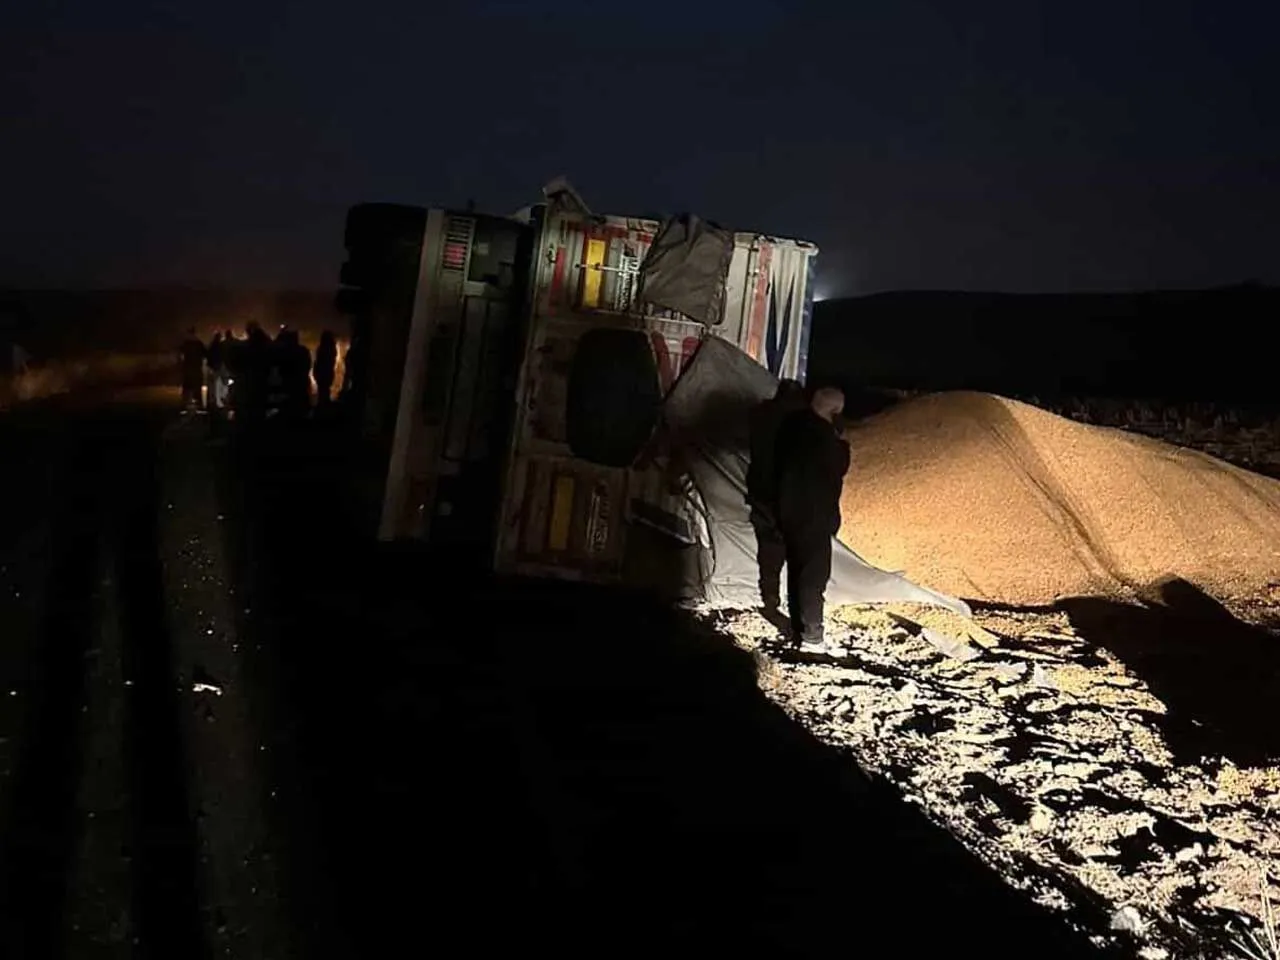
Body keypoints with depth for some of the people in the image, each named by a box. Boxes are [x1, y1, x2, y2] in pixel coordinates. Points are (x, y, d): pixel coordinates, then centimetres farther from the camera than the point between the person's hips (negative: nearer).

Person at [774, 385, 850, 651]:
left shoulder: (792, 424, 4)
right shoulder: (822, 433, -22)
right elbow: (838, 468, -12)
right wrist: (841, 444, -1)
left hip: (789, 509, 8)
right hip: (813, 514, -8)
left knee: (797, 570, 17)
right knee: (814, 573, 1)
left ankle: (798, 629, 26)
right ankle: (811, 634, 6)